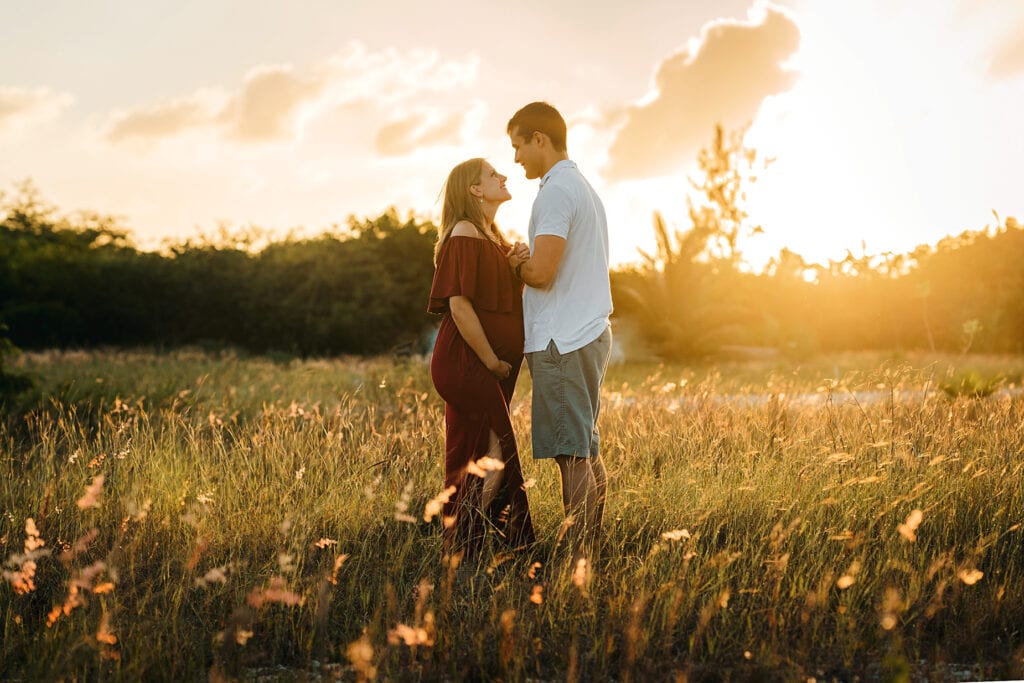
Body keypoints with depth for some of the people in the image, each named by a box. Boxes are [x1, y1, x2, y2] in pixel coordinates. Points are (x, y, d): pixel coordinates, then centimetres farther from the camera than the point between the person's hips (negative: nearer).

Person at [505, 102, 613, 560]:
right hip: (591, 333, 10)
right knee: (587, 450, 12)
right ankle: (594, 549, 17)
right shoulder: (586, 189, 20)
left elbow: (541, 272, -20)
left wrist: (517, 264, 1)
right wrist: (528, 260, 5)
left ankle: (578, 560, -5)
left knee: (571, 453, -8)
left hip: (562, 341, -10)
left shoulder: (556, 191, -12)